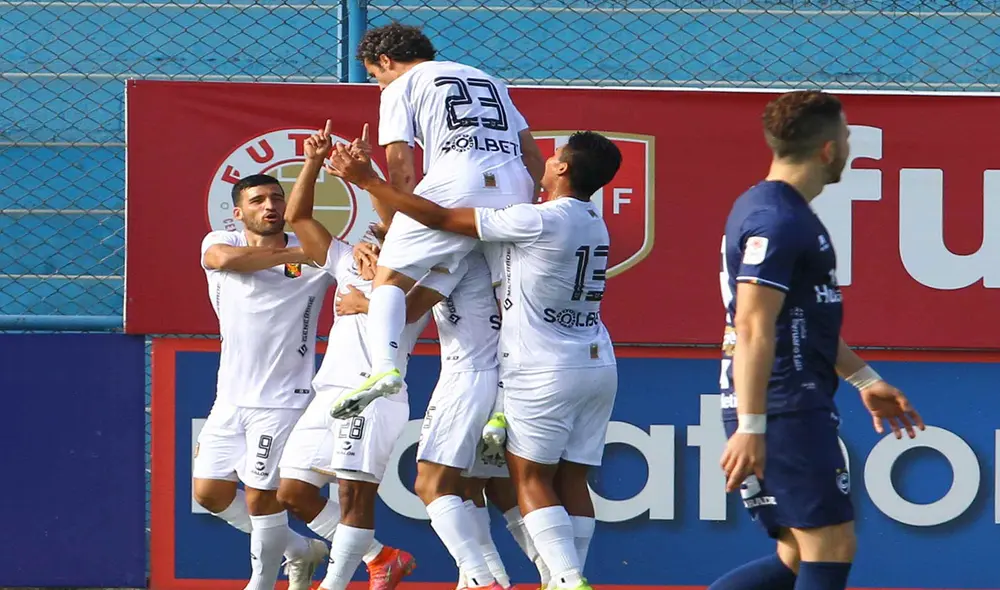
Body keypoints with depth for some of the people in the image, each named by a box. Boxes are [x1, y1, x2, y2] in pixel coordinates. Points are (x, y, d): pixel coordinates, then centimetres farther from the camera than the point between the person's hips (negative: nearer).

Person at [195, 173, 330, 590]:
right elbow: (224, 259, -24)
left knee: (262, 497, -7)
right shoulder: (220, 243, 1)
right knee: (209, 492, 9)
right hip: (230, 399, 4)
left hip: (282, 400, -4)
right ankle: (299, 549, 27)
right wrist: (299, 254, -26)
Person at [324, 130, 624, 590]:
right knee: (572, 480, 8)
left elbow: (441, 218, -11)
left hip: (545, 371, -7)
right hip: (598, 365, 7)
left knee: (531, 479, -2)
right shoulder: (593, 224, 10)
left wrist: (368, 181, -4)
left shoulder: (538, 221, -16)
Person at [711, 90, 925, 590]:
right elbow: (754, 330, -22)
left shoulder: (782, 211, 18)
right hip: (786, 412, -10)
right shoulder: (776, 221, -15)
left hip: (799, 408, 10)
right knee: (831, 548, -8)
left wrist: (863, 380, 31)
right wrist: (750, 428, -25)